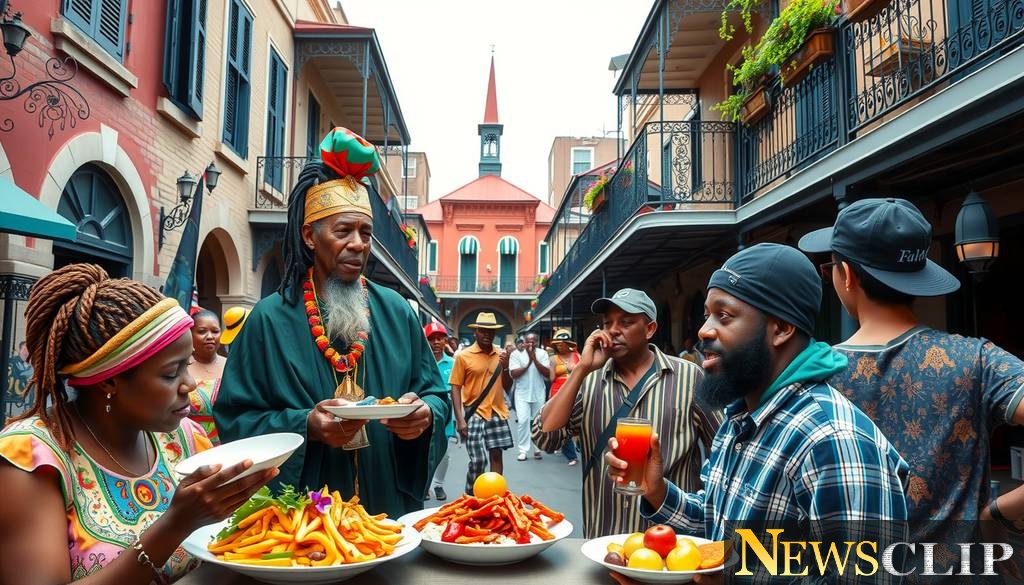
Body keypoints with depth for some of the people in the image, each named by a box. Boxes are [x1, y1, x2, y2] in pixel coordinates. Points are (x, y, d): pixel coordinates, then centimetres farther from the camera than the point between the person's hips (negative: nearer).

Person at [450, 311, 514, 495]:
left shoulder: (501, 354, 7)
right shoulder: (463, 356, -4)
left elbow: (507, 387, 14)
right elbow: (455, 388, -4)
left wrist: (505, 367, -6)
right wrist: (459, 419, -11)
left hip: (497, 414, 4)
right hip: (474, 414, -4)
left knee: (496, 455, 6)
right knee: (478, 460, -4)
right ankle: (470, 496, 17)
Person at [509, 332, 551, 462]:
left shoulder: (542, 353, 0)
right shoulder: (516, 354, -3)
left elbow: (548, 374, -8)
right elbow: (513, 374, -11)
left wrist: (535, 359, -16)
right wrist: (529, 362, -14)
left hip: (539, 393, 2)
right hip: (522, 393, -2)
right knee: (523, 421, -10)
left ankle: (538, 449, 19)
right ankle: (523, 450, -3)